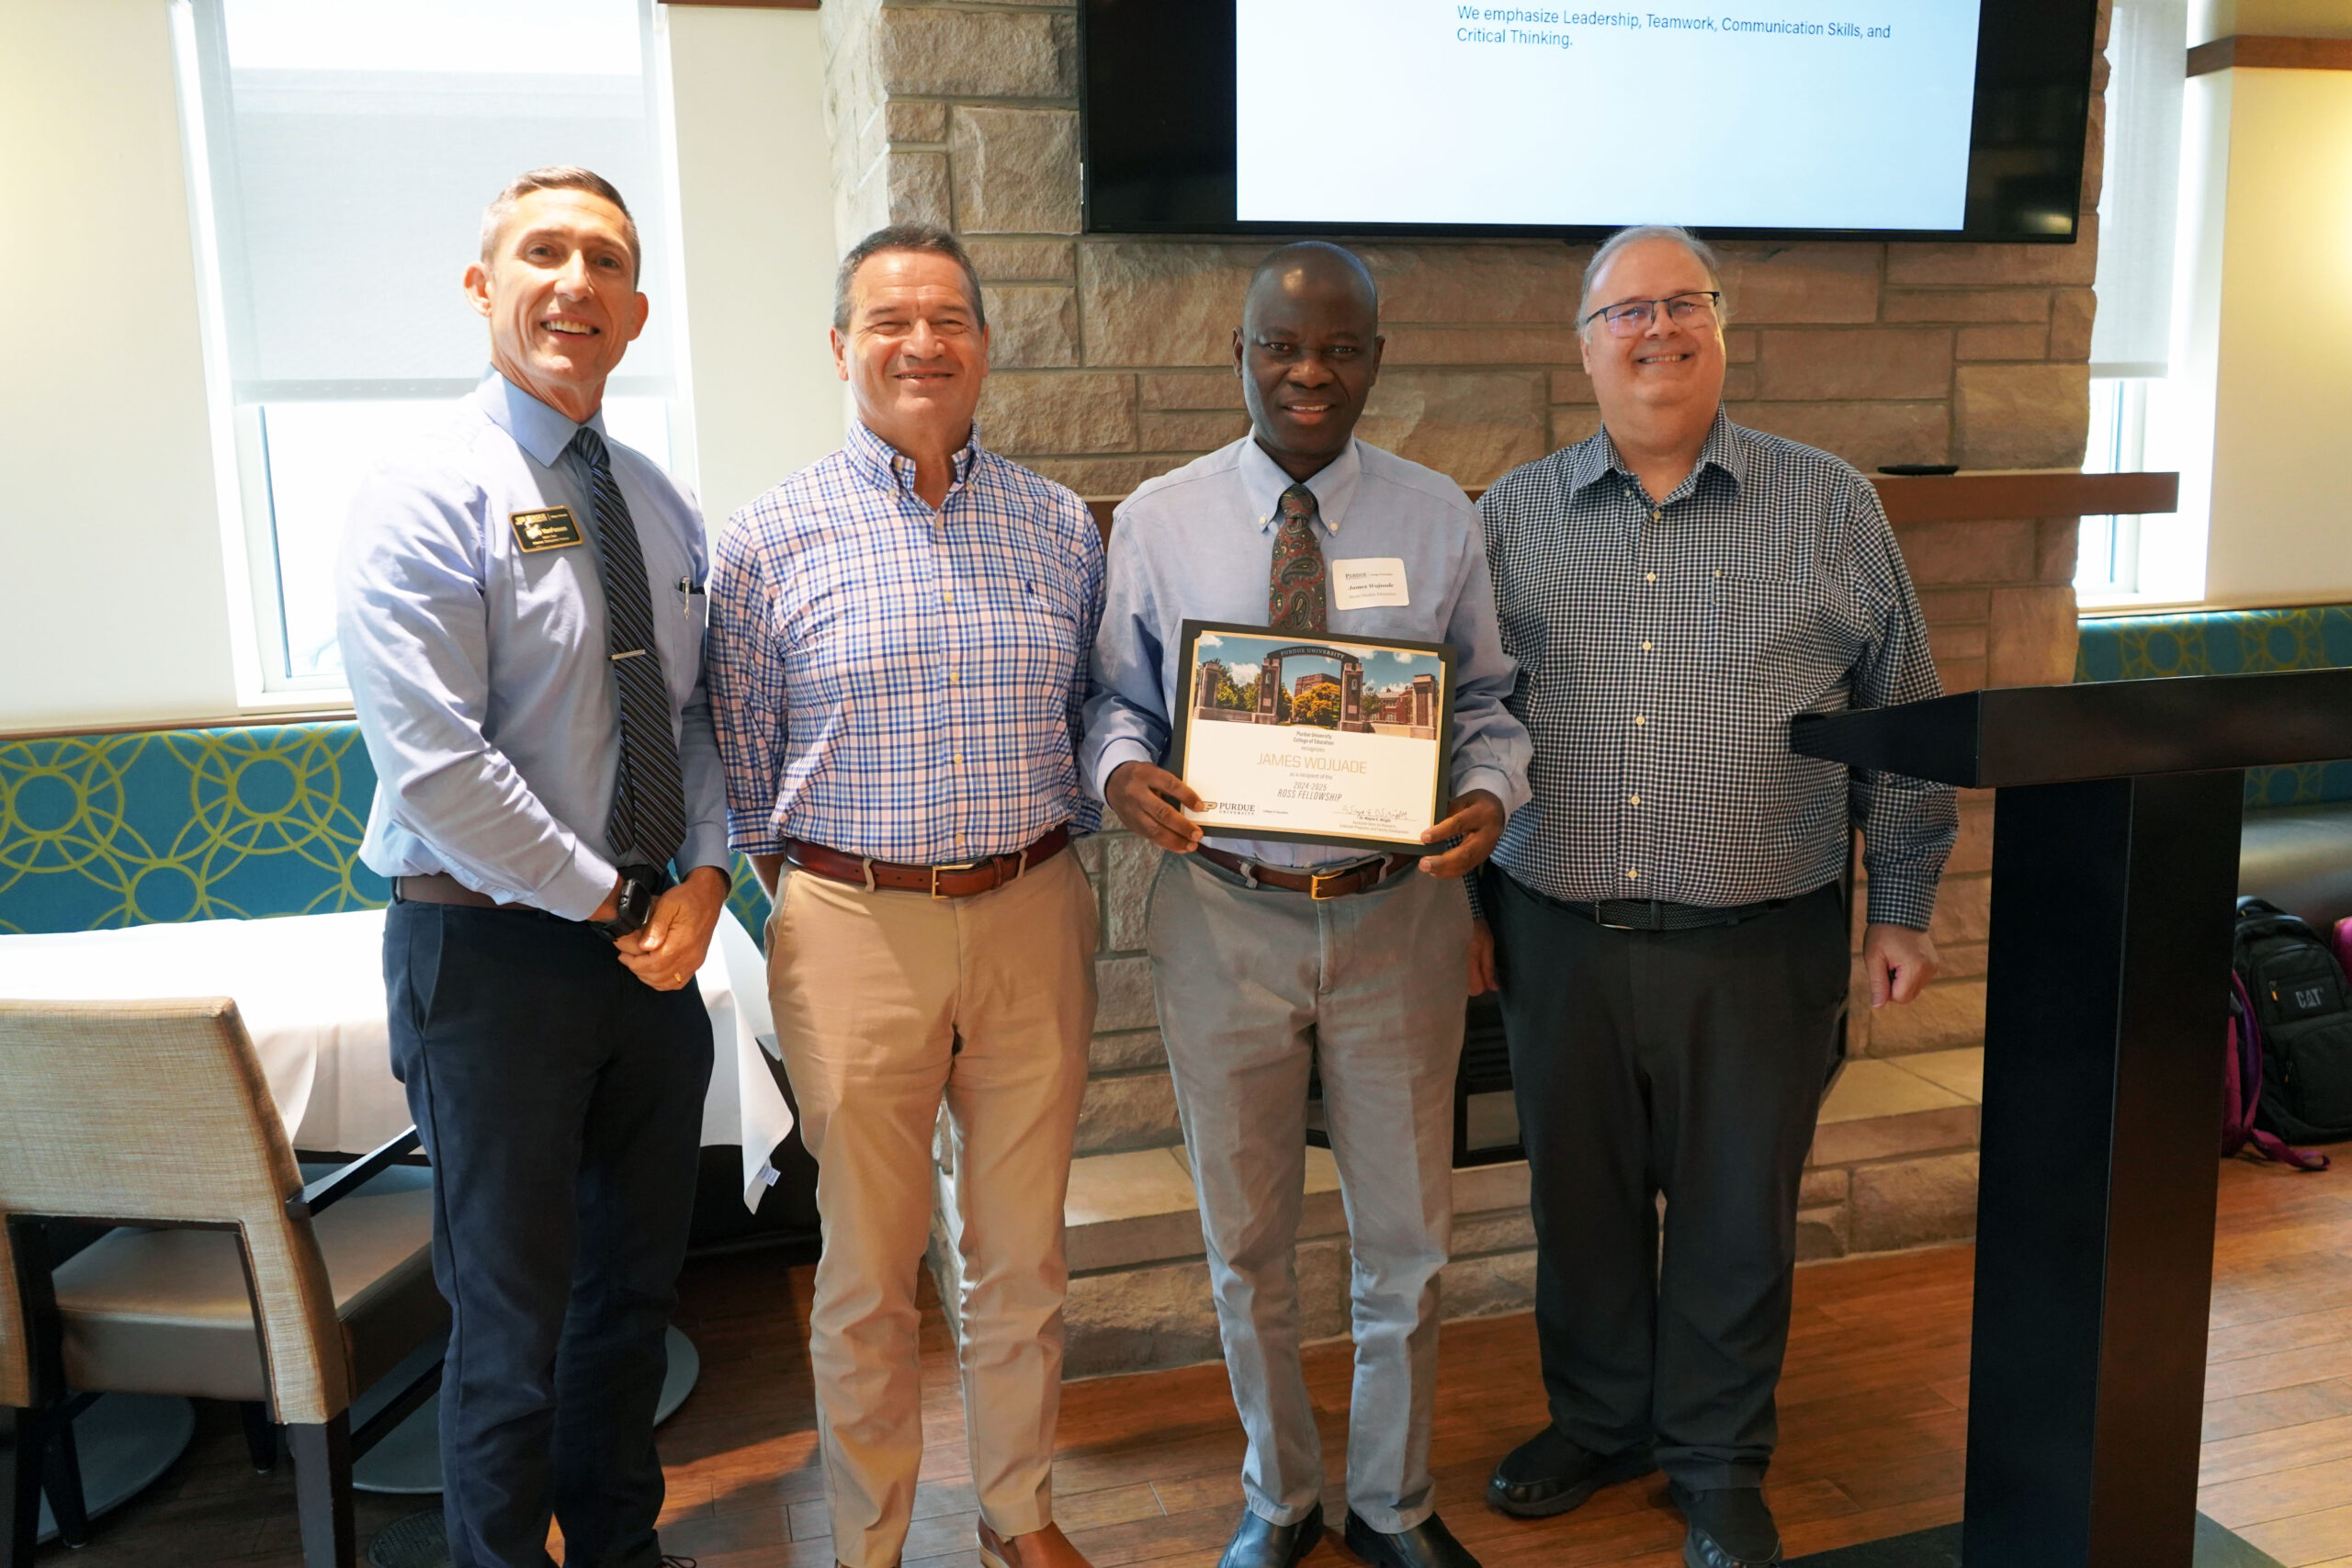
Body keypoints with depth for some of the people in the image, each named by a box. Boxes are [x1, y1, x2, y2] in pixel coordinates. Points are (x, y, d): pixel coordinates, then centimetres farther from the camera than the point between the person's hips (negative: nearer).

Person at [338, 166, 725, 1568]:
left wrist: (702, 879, -5)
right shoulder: (425, 500, -12)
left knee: (639, 1282, 19)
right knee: (514, 1317, 7)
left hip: (655, 941, 7)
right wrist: (607, 900, -14)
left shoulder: (661, 507, 9)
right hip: (491, 951, -6)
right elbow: (435, 769, -19)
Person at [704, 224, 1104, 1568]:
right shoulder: (775, 536, -1)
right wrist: (794, 892, 0)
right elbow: (742, 760, 4)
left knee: (1024, 1250, 14)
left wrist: (1055, 853, 6)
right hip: (855, 926, -2)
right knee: (870, 1267, 9)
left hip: (1032, 917, 2)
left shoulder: (1061, 526, 5)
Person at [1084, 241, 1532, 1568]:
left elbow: (1490, 695, 5)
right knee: (1248, 1242, 16)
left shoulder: (1440, 517, 1)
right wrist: (1125, 770, -18)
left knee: (1407, 1237, 14)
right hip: (1224, 915, 0)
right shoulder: (1157, 521, -1)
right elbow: (1116, 696, 5)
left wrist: (1491, 790, -16)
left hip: (1399, 913, 1)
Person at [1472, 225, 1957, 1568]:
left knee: (1738, 1215, 10)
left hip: (1760, 944, -1)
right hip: (1559, 937, 2)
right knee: (1580, 1200, 15)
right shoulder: (1511, 517, 5)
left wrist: (1905, 908, 4)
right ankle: (1600, 1419, 38)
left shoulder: (1833, 508, 2)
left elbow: (1905, 722, 6)